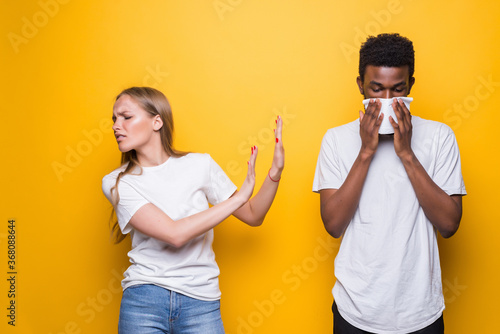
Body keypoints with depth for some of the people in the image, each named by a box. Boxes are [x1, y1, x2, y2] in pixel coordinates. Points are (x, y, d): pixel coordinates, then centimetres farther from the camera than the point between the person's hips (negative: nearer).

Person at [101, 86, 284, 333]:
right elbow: (174, 234, -17)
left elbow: (253, 216, 5)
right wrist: (240, 196, -15)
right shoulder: (116, 183, -4)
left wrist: (275, 172, -11)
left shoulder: (199, 165, 1)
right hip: (143, 301, -1)